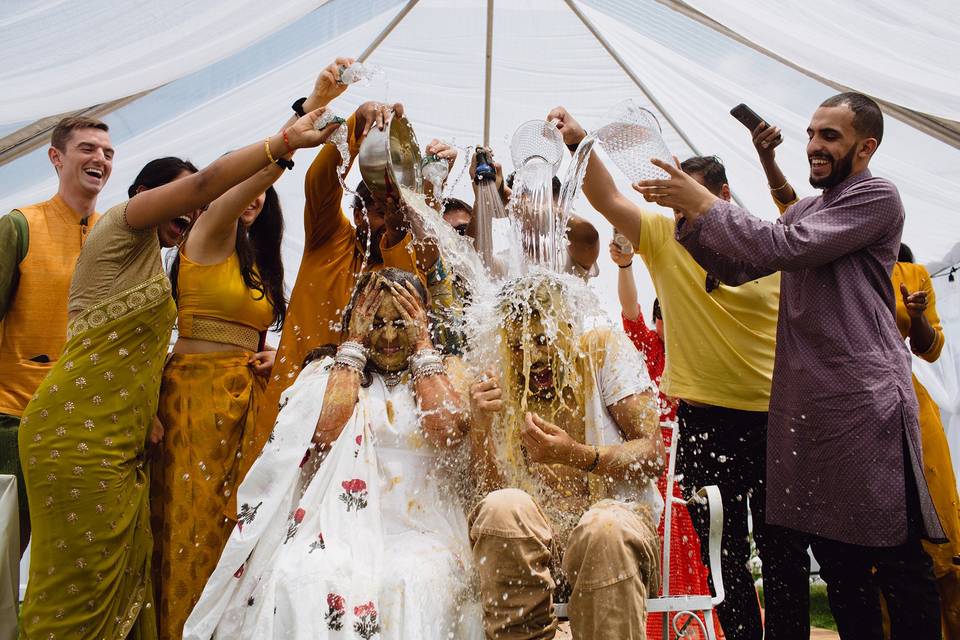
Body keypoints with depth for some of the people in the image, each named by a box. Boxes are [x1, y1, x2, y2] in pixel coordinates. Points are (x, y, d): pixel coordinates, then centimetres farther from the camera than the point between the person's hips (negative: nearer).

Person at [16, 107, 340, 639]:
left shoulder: (146, 261, 25)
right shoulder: (121, 225, -2)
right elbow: (203, 183, -17)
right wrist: (286, 139, -15)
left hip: (118, 443, 9)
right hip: (77, 434, -9)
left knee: (123, 582, 8)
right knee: (81, 583, -5)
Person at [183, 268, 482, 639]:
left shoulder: (443, 372, 14)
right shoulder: (331, 371, 14)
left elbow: (449, 431, -8)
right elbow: (324, 432, -8)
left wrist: (423, 344, 0)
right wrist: (354, 343, 1)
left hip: (421, 530, 0)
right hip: (341, 523, 1)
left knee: (414, 586, -35)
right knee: (300, 581, -33)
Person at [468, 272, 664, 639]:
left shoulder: (603, 349, 3)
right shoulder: (498, 382, 9)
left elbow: (653, 454, -4)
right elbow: (491, 486, 3)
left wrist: (576, 455, -22)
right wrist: (480, 428, -16)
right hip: (534, 538, 2)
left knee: (605, 526, -36)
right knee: (502, 508, -31)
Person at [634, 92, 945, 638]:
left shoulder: (876, 197, -5)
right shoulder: (804, 210, 20)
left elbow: (781, 247, -17)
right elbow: (737, 268, 16)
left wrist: (702, 201, -12)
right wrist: (689, 214, 3)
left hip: (865, 400, -7)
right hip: (804, 403, 8)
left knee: (897, 559, -2)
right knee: (834, 554, 12)